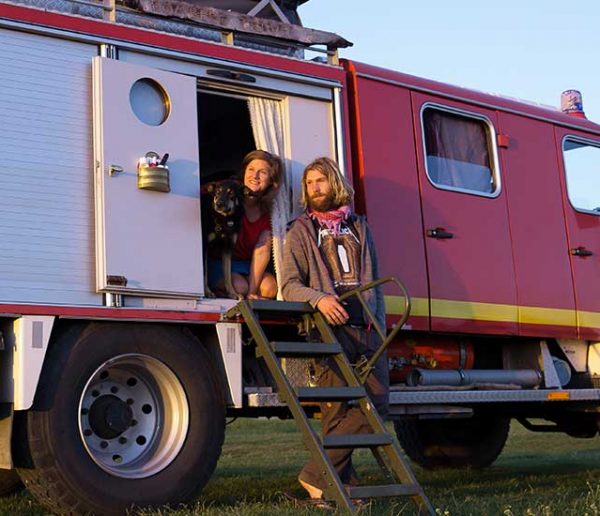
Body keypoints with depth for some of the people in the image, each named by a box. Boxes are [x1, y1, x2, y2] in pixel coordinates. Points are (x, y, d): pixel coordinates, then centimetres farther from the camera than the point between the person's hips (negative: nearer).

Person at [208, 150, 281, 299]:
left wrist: (252, 292, -18)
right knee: (239, 286, -28)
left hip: (245, 264, 4)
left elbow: (262, 251, -10)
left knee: (270, 288, -21)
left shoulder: (268, 212, -3)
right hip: (217, 262, -4)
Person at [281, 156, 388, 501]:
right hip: (331, 328, -4)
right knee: (338, 408, -11)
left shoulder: (359, 227, 23)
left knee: (376, 402, -5)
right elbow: (290, 285, 2)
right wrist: (319, 298, -18)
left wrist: (380, 324, 12)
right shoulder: (301, 231, 12)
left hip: (367, 329, 4)